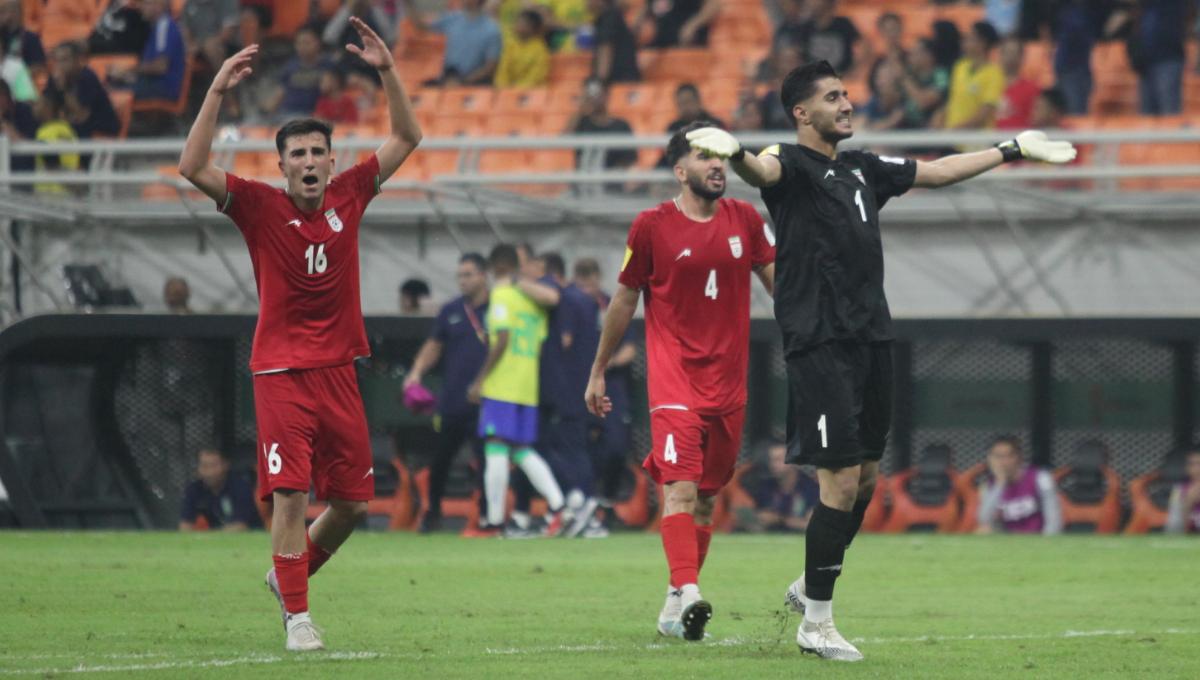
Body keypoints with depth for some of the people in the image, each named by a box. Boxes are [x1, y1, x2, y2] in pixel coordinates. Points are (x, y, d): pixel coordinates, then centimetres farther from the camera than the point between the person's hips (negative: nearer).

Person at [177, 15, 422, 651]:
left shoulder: (349, 197, 5)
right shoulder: (261, 207, -4)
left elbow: (406, 138, 9)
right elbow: (193, 167, -16)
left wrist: (387, 71, -3)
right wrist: (218, 91, -22)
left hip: (339, 371, 4)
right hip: (281, 372, -4)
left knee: (352, 500, 8)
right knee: (290, 493, -12)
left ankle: (291, 573, 33)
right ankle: (297, 613, -3)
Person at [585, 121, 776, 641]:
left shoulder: (744, 220, 7)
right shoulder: (652, 226, -2)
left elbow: (778, 279, 14)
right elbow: (624, 300, 7)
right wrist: (599, 370, 12)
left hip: (728, 379, 4)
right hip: (674, 378, -4)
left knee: (706, 497, 8)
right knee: (680, 487, -19)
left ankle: (675, 606, 16)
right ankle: (687, 593, -30)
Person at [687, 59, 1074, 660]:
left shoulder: (861, 169, 18)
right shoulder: (793, 164, -6)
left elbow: (936, 172, 31)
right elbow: (764, 172, -30)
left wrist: (1013, 151, 38)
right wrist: (733, 154, -54)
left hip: (871, 339, 8)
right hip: (820, 345, -8)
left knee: (866, 477, 11)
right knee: (842, 482, -9)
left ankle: (810, 587, 30)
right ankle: (816, 623, 1)